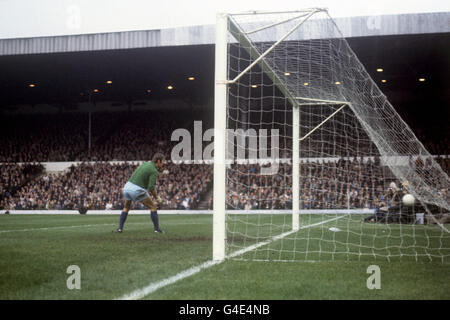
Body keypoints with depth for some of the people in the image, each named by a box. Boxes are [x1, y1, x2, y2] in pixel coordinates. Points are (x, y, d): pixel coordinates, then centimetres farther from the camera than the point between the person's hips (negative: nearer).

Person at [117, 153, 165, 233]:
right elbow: (151, 187, -17)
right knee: (152, 206, 9)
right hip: (137, 191, -7)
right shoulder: (154, 171, -7)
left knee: (126, 208, 30)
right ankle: (157, 229, 5)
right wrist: (156, 197, 0)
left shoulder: (144, 164, 18)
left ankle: (120, 228, 22)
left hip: (127, 186, 7)